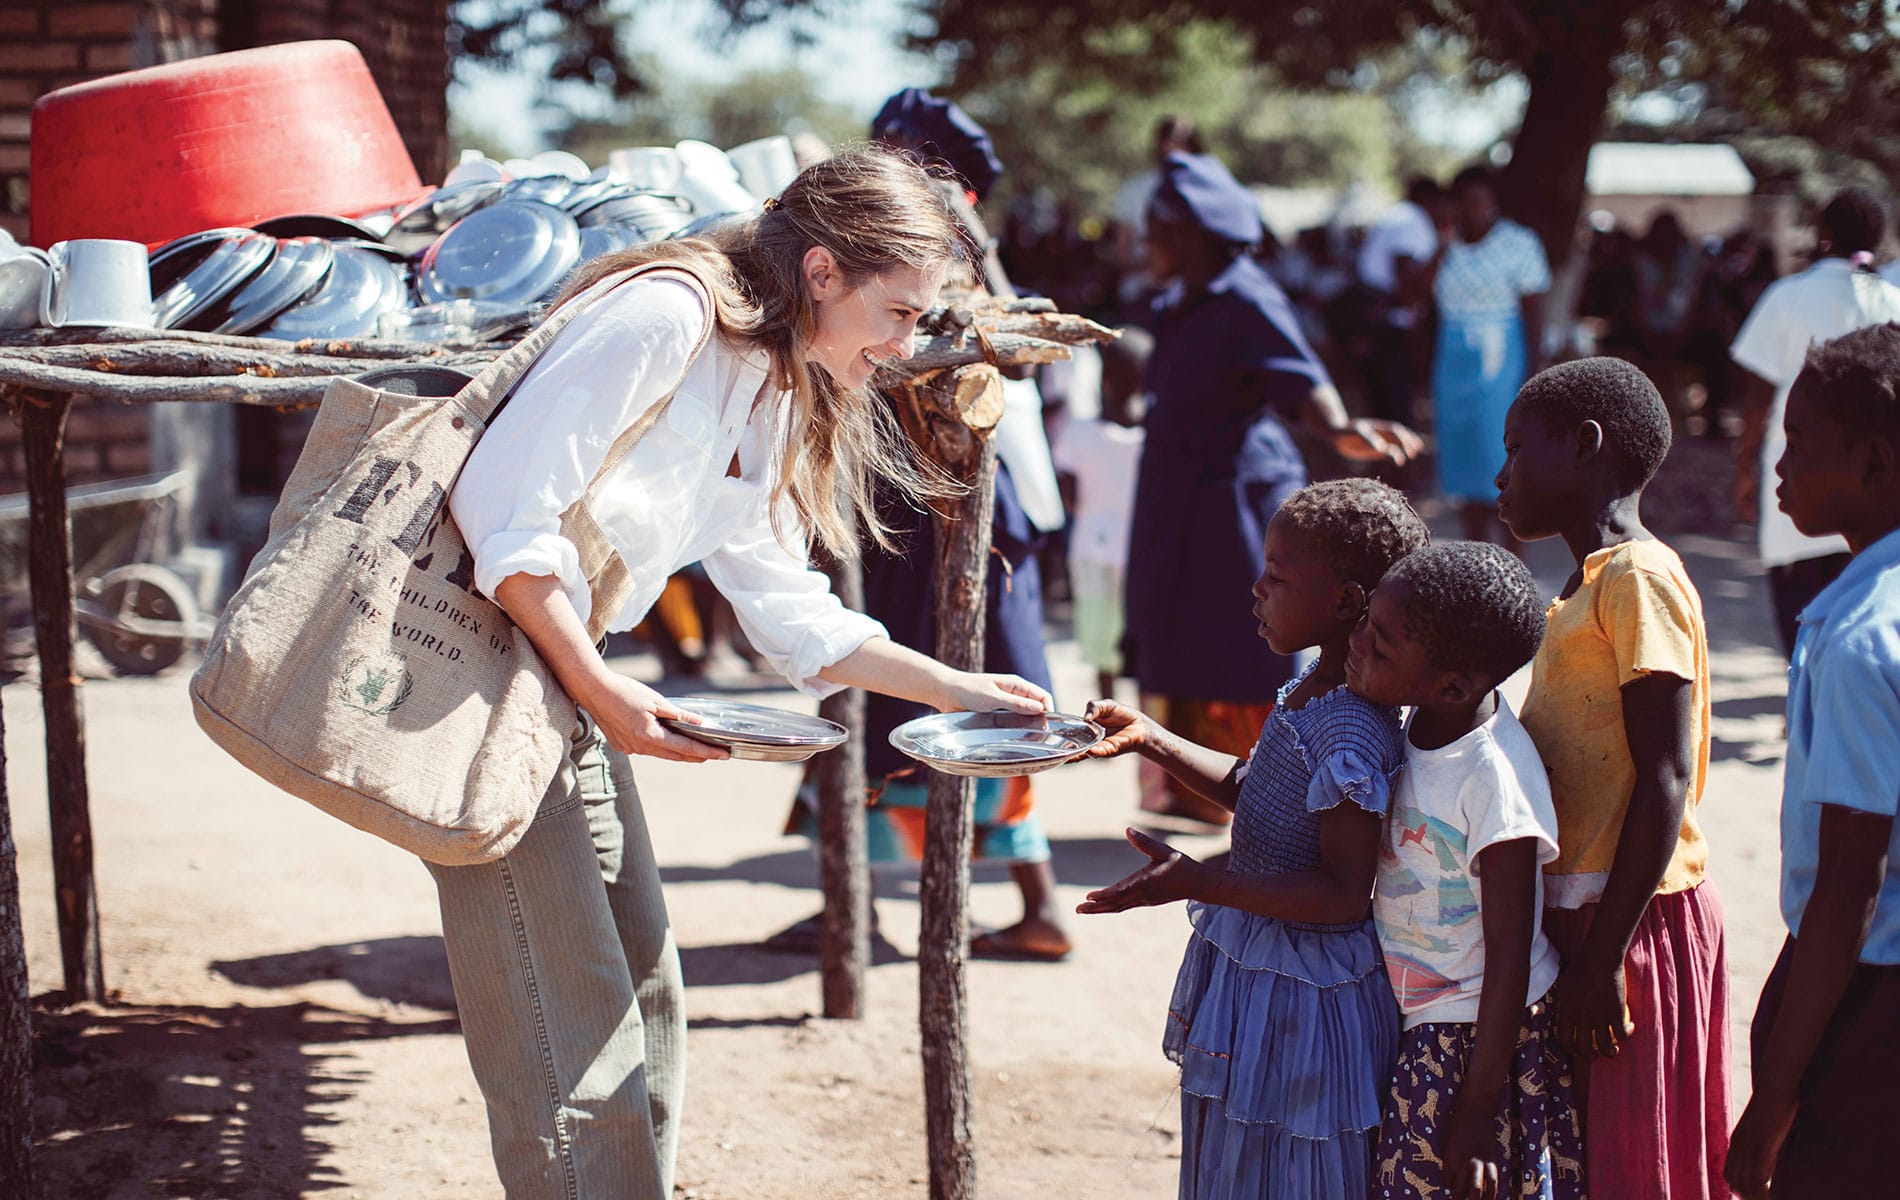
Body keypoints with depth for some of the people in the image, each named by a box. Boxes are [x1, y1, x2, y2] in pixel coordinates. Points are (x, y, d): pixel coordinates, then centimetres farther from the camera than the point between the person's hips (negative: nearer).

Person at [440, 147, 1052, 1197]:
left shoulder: (771, 394, 13)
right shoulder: (667, 316, -17)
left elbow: (785, 606, 19)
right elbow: (502, 498, -22)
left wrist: (956, 688, 14)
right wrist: (601, 691, -20)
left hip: (563, 682, 10)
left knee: (641, 990, 15)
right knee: (572, 1037, -9)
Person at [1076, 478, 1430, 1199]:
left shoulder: (1352, 732, -26)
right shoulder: (1313, 691, 4)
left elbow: (1343, 895, -26)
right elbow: (1255, 790, 20)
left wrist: (1198, 882, -32)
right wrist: (1151, 740, 14)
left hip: (1299, 997, -10)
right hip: (1251, 971, 10)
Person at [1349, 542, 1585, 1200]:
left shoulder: (1493, 772, -25)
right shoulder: (1423, 728, -3)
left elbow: (1509, 953, -20)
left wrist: (1478, 1107, -17)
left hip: (1480, 1038, -8)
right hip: (1419, 1028, 8)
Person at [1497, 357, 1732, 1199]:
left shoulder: (1638, 579, -15)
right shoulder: (1589, 584, 14)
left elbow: (1665, 782, -21)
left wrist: (1603, 958, -22)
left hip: (1636, 921, -9)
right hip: (1577, 912, 9)